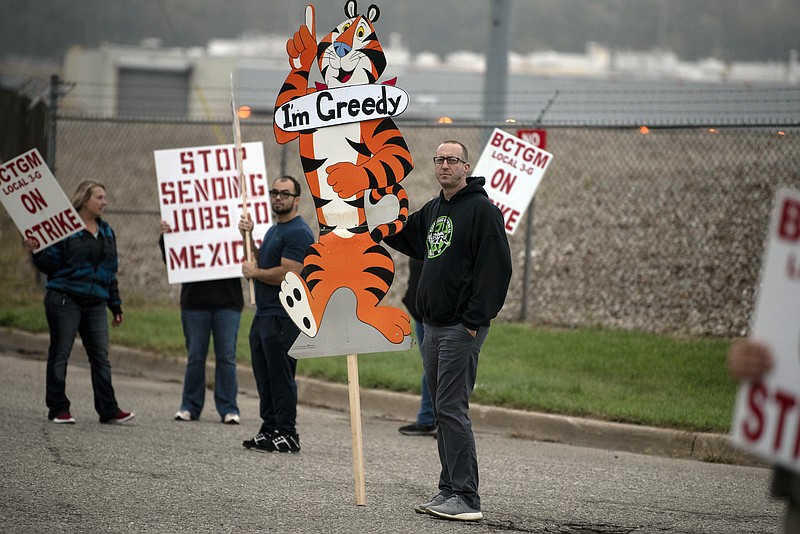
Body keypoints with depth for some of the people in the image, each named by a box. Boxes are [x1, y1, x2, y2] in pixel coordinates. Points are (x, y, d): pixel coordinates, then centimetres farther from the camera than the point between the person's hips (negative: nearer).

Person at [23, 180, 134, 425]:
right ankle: (58, 408, 6)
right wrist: (36, 252, -24)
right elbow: (50, 265, -4)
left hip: (96, 303, 5)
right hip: (65, 300, -5)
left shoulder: (106, 232, 16)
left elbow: (111, 271, 20)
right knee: (60, 354, 0)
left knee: (101, 357, 1)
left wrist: (116, 305, 19)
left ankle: (108, 409, 2)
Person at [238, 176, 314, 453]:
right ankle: (270, 429, 18)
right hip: (264, 315, 10)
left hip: (284, 317, -10)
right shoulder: (274, 230, 20)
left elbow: (288, 274, -22)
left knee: (281, 377, -8)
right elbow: (262, 263, 22)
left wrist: (254, 272, -9)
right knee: (265, 377, 12)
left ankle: (287, 435, -4)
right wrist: (248, 237, 10)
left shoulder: (298, 233, -13)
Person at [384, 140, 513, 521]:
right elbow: (403, 236, 35)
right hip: (433, 326, 9)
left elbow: (495, 269, -17)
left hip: (462, 328, -9)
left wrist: (475, 321, -20)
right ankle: (450, 491, 17)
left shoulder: (481, 210, -11)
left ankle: (466, 499, -12)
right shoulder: (433, 211, 16)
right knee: (443, 411, 11)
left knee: (451, 409, -12)